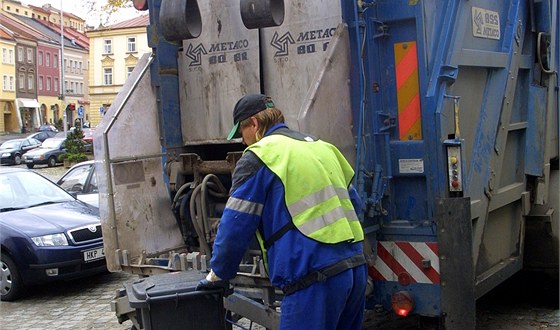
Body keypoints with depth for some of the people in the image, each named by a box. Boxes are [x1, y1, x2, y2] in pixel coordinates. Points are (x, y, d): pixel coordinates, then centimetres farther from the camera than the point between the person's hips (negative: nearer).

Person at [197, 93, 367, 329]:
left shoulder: (259, 155, -2)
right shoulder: (321, 147, 20)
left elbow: (235, 226, -3)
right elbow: (353, 202, 26)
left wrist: (218, 275, 10)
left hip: (314, 277, -8)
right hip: (356, 267, 8)